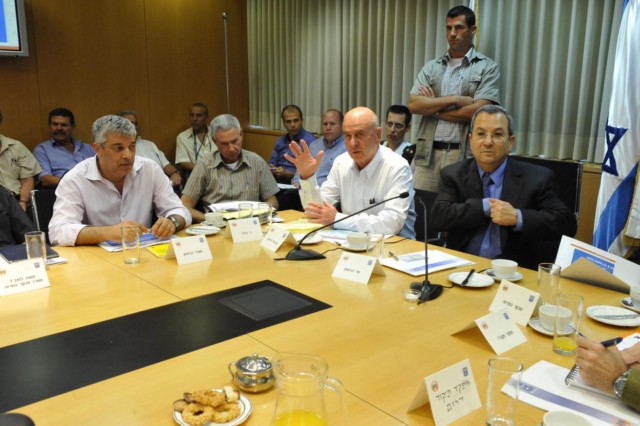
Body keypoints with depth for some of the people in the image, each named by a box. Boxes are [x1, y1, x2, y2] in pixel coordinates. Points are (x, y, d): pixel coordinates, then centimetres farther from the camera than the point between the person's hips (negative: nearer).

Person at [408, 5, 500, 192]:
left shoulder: (487, 68, 2)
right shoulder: (431, 67, 12)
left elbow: (478, 111, -10)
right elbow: (413, 104, 0)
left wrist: (433, 108, -2)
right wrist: (454, 100, -9)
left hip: (464, 154, -3)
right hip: (428, 153, 3)